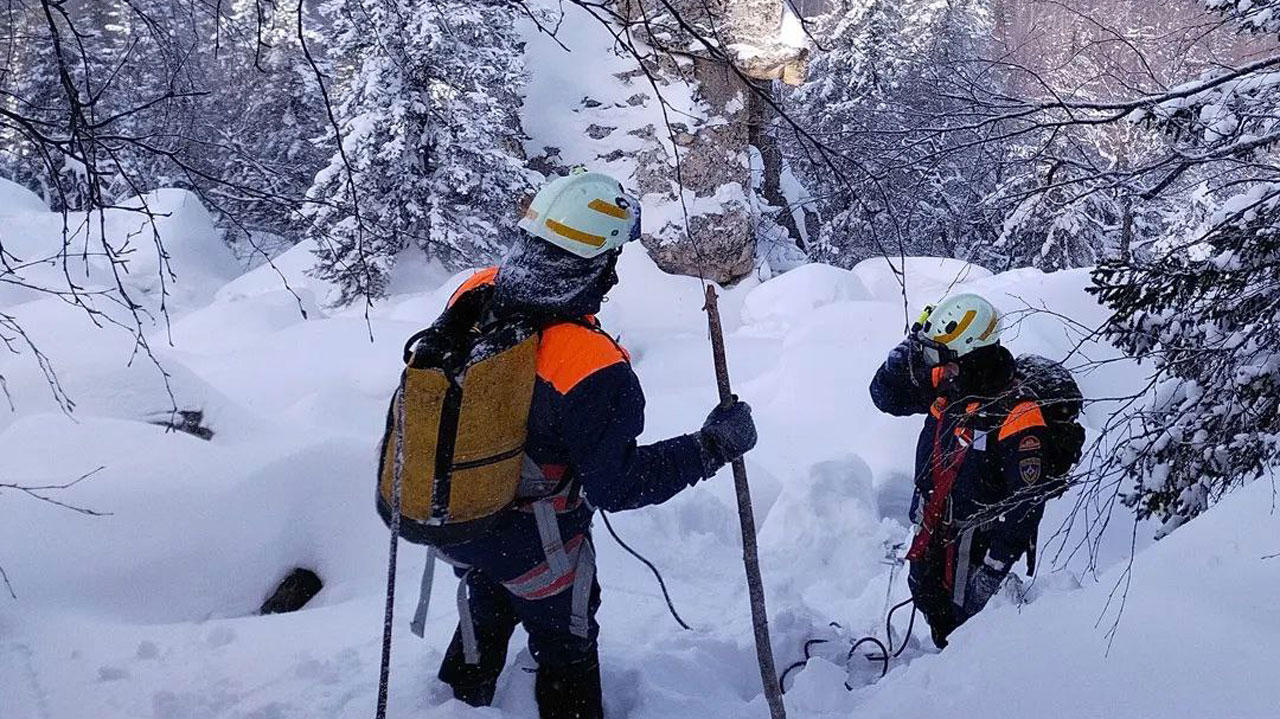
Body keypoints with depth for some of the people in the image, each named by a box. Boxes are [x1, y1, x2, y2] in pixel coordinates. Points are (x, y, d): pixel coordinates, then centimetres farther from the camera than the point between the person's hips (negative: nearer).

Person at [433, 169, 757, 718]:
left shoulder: (473, 295, -17)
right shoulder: (593, 370, -36)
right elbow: (618, 486, -26)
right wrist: (710, 449, -20)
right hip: (531, 546, -6)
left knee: (486, 613, 35)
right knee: (566, 647, 22)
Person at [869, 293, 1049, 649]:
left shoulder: (1016, 416, -29)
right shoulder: (944, 383, -8)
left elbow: (1026, 504, -26)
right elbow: (887, 398, 6)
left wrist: (994, 567, -25)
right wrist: (905, 356, -14)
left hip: (972, 543, -8)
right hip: (932, 531, 8)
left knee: (965, 619, 8)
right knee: (929, 601, 27)